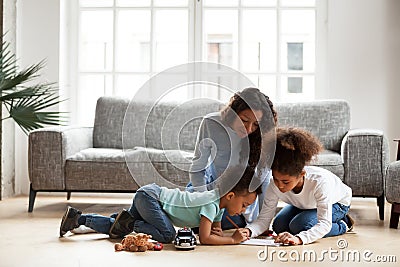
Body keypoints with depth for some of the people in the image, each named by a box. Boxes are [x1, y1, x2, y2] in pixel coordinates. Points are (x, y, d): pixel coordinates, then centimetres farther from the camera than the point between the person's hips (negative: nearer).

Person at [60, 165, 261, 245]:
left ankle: (78, 218, 18)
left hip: (151, 194, 9)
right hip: (150, 195, -9)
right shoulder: (212, 204, -24)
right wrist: (233, 240, -24)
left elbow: (216, 229, 14)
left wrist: (217, 233, -9)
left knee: (118, 230, 13)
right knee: (167, 234, -26)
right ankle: (129, 223, -9)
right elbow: (204, 238, -30)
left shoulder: (218, 200, 2)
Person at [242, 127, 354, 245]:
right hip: (304, 205, 6)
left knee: (298, 226, -27)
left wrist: (299, 239, -65)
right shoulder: (275, 185, -31)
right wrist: (249, 230, -51)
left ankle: (342, 225, -2)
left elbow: (325, 224, -47)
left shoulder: (319, 181, -45)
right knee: (279, 227, -11)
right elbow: (264, 219, -27)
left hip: (336, 203, -5)